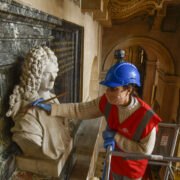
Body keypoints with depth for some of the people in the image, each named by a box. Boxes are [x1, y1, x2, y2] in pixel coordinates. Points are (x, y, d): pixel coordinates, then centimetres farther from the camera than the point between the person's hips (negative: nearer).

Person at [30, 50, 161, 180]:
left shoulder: (146, 117, -36)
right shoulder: (107, 101, -24)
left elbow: (145, 150, -25)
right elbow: (80, 110, -18)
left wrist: (116, 136, -31)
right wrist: (51, 108, -23)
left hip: (133, 166, -4)